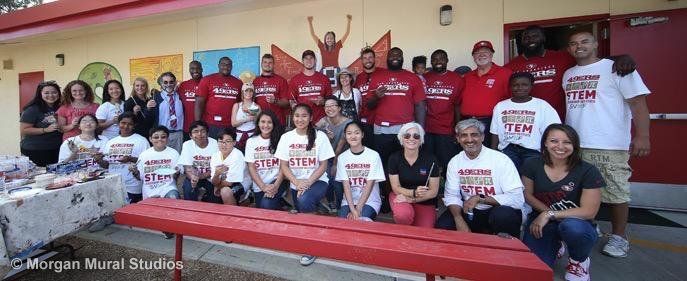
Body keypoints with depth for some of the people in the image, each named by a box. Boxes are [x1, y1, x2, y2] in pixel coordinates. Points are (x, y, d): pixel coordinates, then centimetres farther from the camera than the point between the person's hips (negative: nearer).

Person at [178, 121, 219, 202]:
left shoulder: (215, 144, -13)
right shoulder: (187, 145, -6)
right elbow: (187, 168, -10)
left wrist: (200, 176, -24)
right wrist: (192, 177, -32)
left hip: (210, 178, -2)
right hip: (195, 176, 2)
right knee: (188, 186, -28)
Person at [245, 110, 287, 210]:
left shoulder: (280, 140, -3)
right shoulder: (251, 141, 3)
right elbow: (251, 167, 0)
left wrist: (276, 185, -17)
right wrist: (263, 187, -12)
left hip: (277, 181, -3)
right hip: (259, 186, 3)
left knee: (267, 205, -24)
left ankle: (279, 201, 7)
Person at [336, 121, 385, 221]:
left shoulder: (374, 155, -8)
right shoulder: (342, 157, 1)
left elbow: (369, 185, -9)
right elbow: (346, 186, -4)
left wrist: (358, 209, -15)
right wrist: (352, 209, -16)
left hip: (370, 201, -2)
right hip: (348, 201, 2)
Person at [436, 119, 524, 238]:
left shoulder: (501, 160, -15)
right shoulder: (455, 162, -3)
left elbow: (517, 199, -19)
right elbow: (451, 195, -2)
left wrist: (480, 199, -22)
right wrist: (459, 220, -18)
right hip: (469, 212, 3)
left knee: (502, 215, -34)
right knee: (442, 226, -19)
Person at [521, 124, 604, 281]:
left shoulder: (588, 172, -11)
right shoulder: (532, 165, -5)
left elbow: (589, 211, -12)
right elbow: (528, 195, 2)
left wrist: (550, 215, -19)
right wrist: (547, 212, -14)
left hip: (576, 223, -1)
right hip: (540, 221, 2)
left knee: (572, 227, -39)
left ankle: (579, 260, -1)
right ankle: (554, 245, 19)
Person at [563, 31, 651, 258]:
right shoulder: (568, 74, 14)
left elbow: (638, 102, -6)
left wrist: (642, 136, -14)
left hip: (610, 146, -4)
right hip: (574, 145, 5)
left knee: (616, 193, 3)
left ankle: (618, 237, 18)